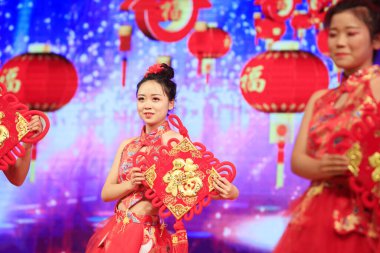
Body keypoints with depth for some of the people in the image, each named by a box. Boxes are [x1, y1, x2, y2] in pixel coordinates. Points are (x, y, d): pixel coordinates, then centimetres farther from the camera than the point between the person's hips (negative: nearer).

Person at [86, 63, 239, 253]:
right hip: (114, 232, 5)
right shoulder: (128, 145, 7)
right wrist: (132, 184, -14)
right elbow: (106, 193, 5)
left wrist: (230, 192, -33)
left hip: (147, 236, -5)